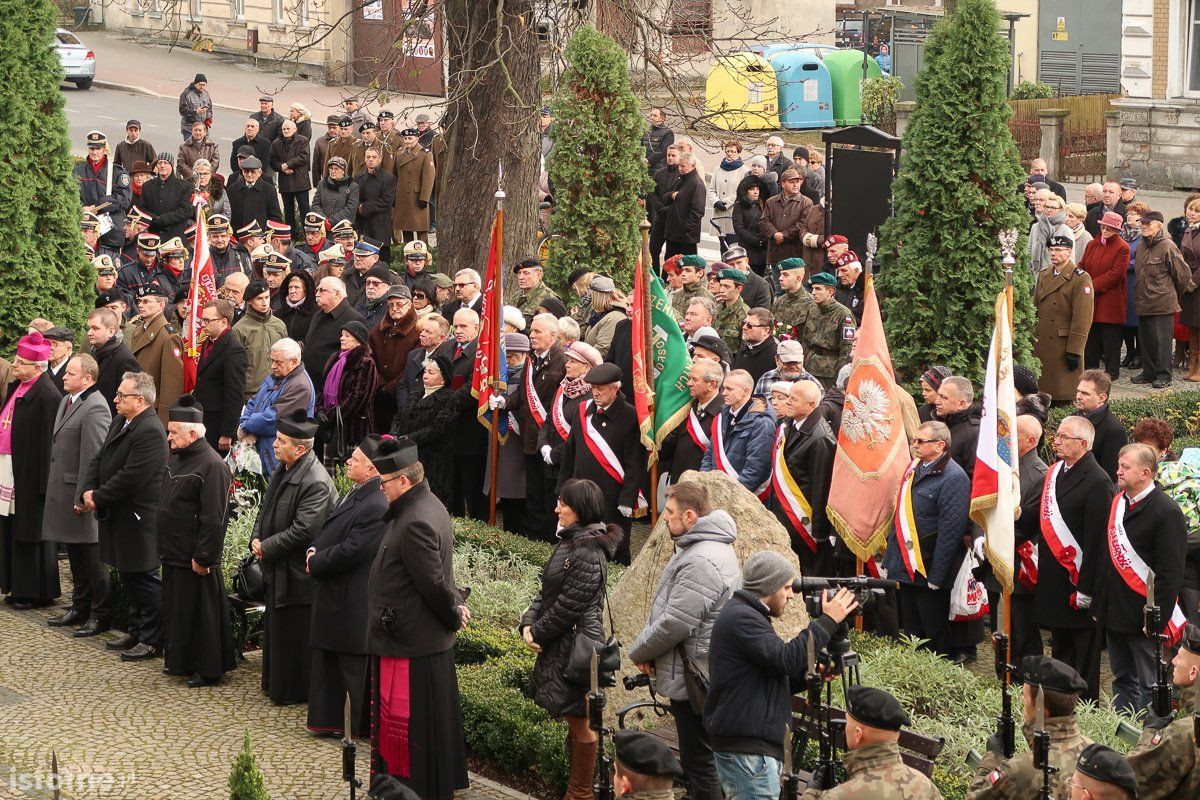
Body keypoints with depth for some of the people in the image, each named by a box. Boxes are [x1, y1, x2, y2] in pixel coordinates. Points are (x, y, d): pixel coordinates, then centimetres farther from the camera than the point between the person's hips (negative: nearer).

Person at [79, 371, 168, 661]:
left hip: (139, 519, -10)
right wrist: (87, 492, -3)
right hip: (118, 517, 10)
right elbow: (99, 460, 12)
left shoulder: (150, 432, -21)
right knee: (128, 576, 18)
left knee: (144, 578, -2)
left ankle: (153, 640, 5)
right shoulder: (120, 422, 10)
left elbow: (131, 477, -25)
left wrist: (98, 498, -16)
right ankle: (137, 632, 29)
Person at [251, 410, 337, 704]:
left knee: (294, 634, 1)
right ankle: (275, 684, 33)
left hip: (298, 575, -10)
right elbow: (265, 508, 19)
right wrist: (257, 539, 1)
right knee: (275, 629, 20)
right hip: (277, 570, 10)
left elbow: (303, 531, -27)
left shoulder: (316, 483, -24)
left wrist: (266, 548, -18)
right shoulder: (281, 471, 7)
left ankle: (293, 690, 12)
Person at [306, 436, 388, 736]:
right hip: (336, 598, 10)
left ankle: (357, 724, 12)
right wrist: (314, 550, -1)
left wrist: (315, 563, -12)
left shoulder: (376, 506, -24)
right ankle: (332, 719, 28)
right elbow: (329, 531, 19)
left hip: (352, 604, -10)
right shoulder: (354, 495, 9)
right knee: (330, 661, 18)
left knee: (352, 664, 1)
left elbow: (350, 551, -25)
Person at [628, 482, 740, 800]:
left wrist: (639, 651, -8)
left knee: (699, 762, -5)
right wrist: (647, 649, 7)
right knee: (696, 758, 20)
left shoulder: (701, 562, -23)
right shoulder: (710, 547, 12)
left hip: (693, 677, -11)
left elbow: (674, 623, -25)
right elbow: (667, 609, 19)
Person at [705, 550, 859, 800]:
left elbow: (777, 672, 22)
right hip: (746, 749, -11)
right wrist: (828, 621, -15)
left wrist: (808, 673, 4)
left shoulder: (744, 615, 20)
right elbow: (785, 659, -22)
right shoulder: (741, 619, -14)